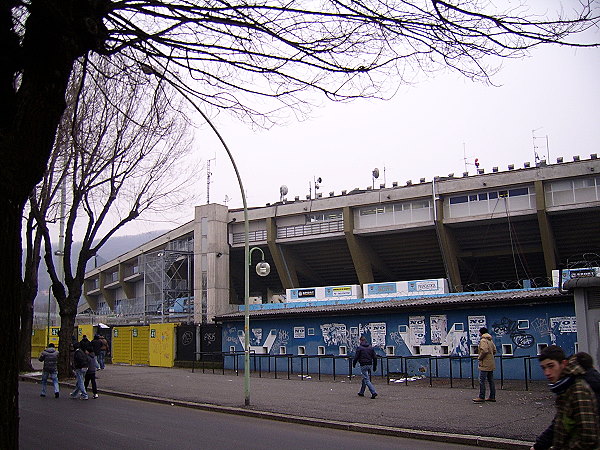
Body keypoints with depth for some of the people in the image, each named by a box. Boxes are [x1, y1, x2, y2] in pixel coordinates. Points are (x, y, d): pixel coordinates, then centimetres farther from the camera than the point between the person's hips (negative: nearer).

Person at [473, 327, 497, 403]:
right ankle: (492, 397, 15)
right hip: (491, 364, 10)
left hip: (485, 364, -10)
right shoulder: (490, 340, 15)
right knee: (491, 381, 12)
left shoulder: (483, 340, -14)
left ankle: (481, 397, -9)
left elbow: (484, 351, -25)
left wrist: (479, 357, -12)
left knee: (482, 381, -8)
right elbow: (494, 351, 18)